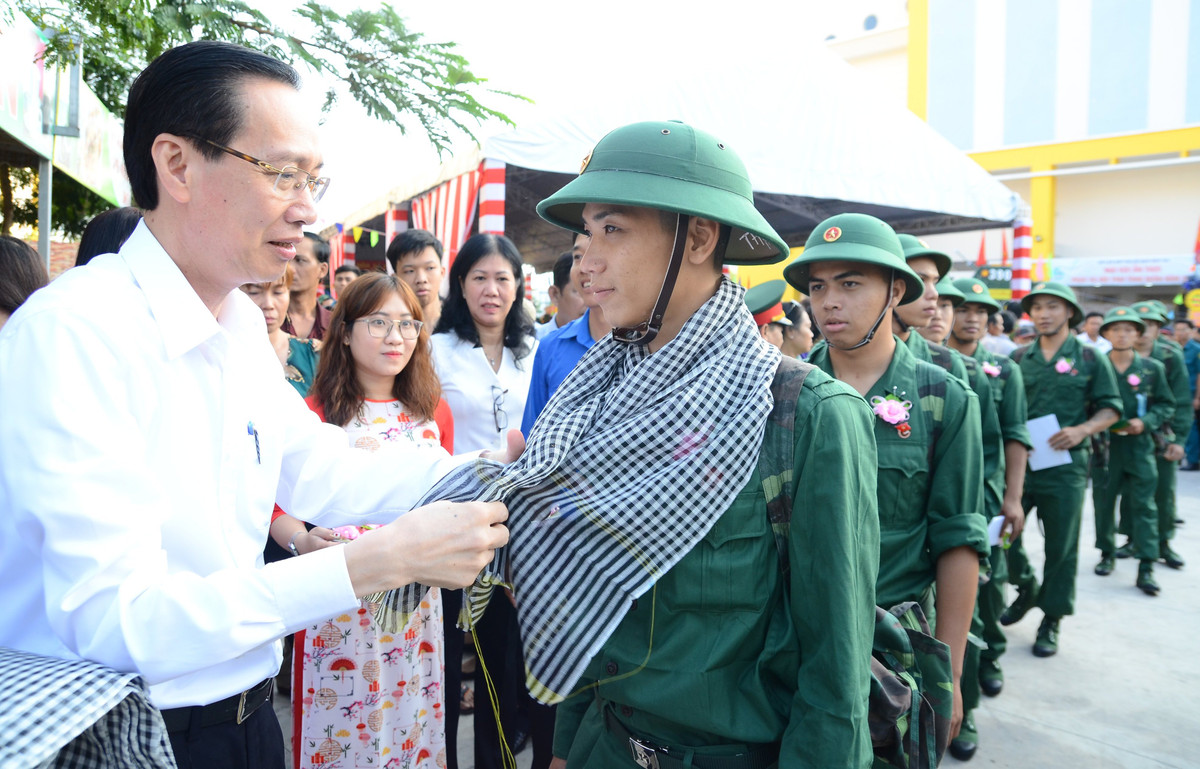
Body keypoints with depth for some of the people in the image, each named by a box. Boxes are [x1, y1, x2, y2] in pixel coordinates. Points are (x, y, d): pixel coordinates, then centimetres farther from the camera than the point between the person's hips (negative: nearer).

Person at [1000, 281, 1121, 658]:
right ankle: (1026, 589, 31)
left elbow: (1111, 408, 3)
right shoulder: (1018, 358, 7)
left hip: (1065, 465, -2)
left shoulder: (1089, 358, 2)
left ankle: (1051, 620, 19)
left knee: (1061, 546, 5)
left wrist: (1082, 430, -14)